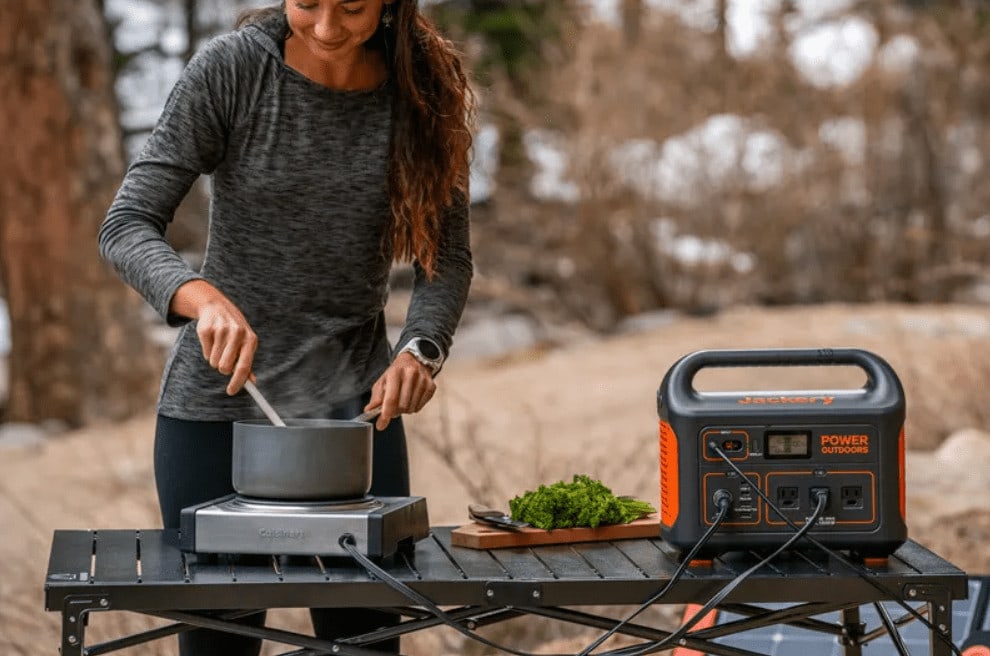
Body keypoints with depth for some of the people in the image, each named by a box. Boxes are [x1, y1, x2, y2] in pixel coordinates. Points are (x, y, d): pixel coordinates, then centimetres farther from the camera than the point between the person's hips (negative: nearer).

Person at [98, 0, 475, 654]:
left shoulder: (422, 90, -3)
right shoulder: (232, 68, -10)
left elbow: (447, 258, 1)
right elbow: (127, 225, -13)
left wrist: (419, 351, -20)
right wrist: (204, 298, -33)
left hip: (353, 402, 2)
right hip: (217, 403, -1)